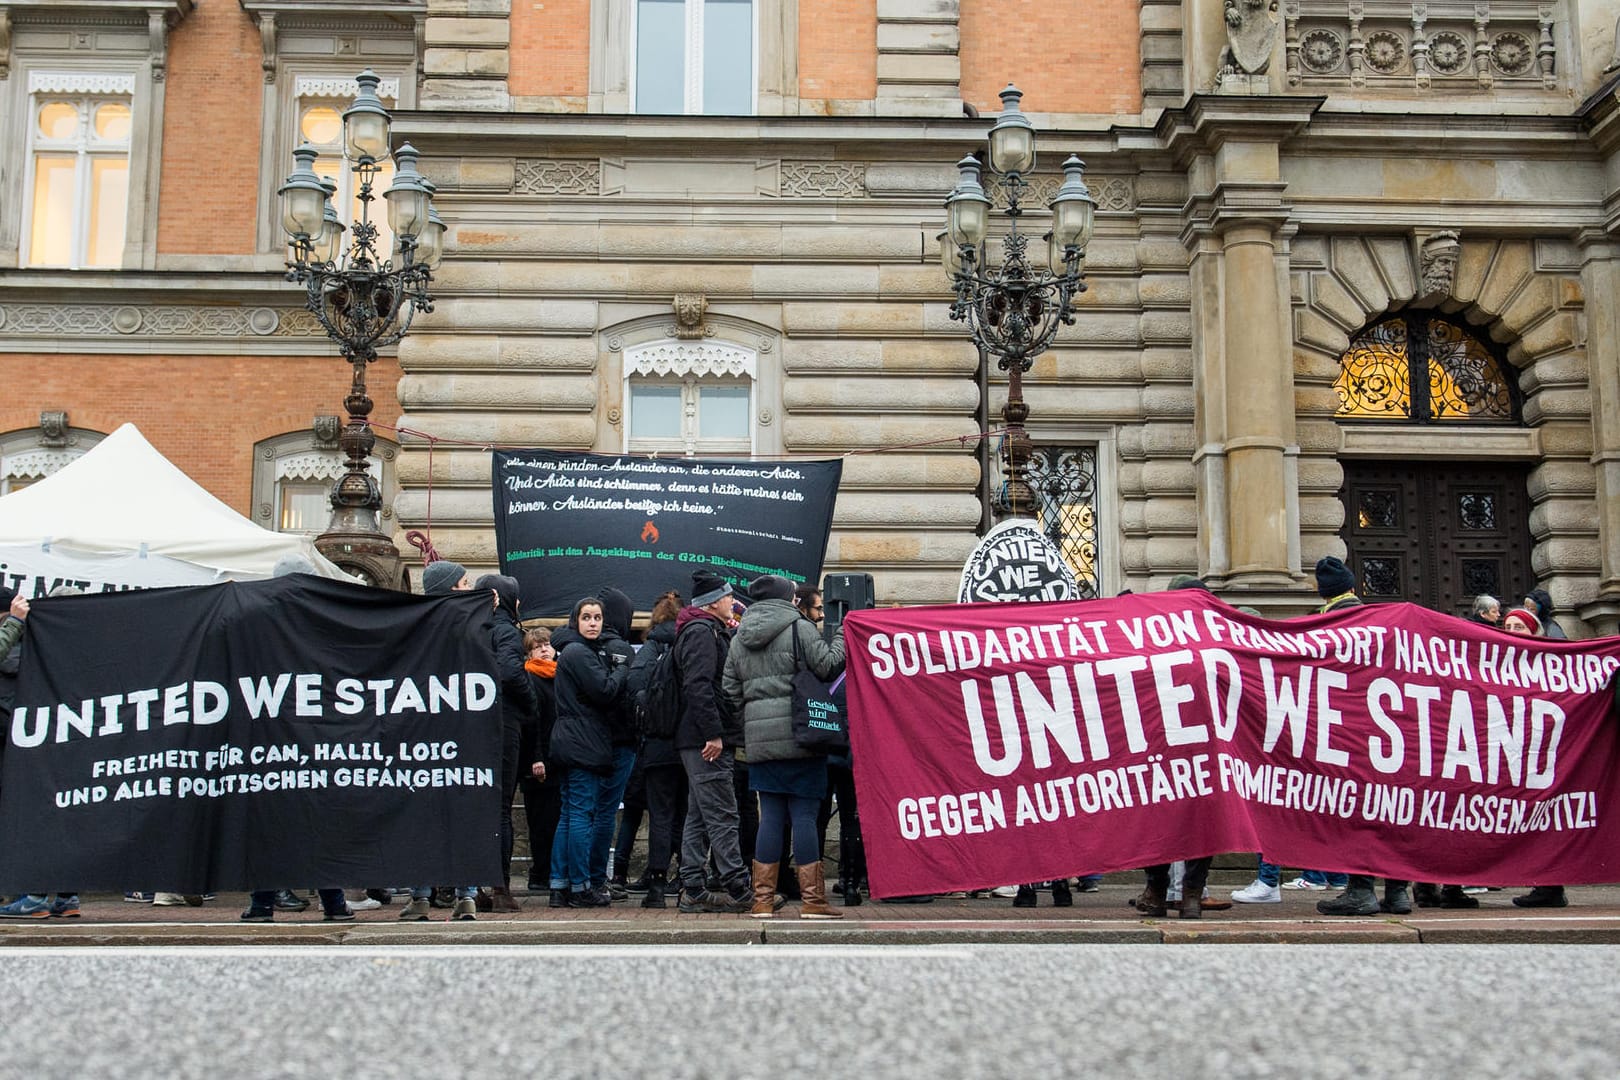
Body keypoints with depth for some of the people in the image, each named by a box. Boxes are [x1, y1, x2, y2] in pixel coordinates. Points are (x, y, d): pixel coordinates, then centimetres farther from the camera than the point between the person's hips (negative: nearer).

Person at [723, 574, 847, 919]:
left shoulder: (739, 639, 15)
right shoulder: (799, 628, -4)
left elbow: (730, 691, 15)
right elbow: (828, 664, -9)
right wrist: (843, 637, 5)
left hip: (759, 739, 5)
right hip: (798, 735, -5)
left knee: (770, 816, 8)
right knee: (804, 815, -2)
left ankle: (762, 898, 8)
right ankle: (812, 899, 0)